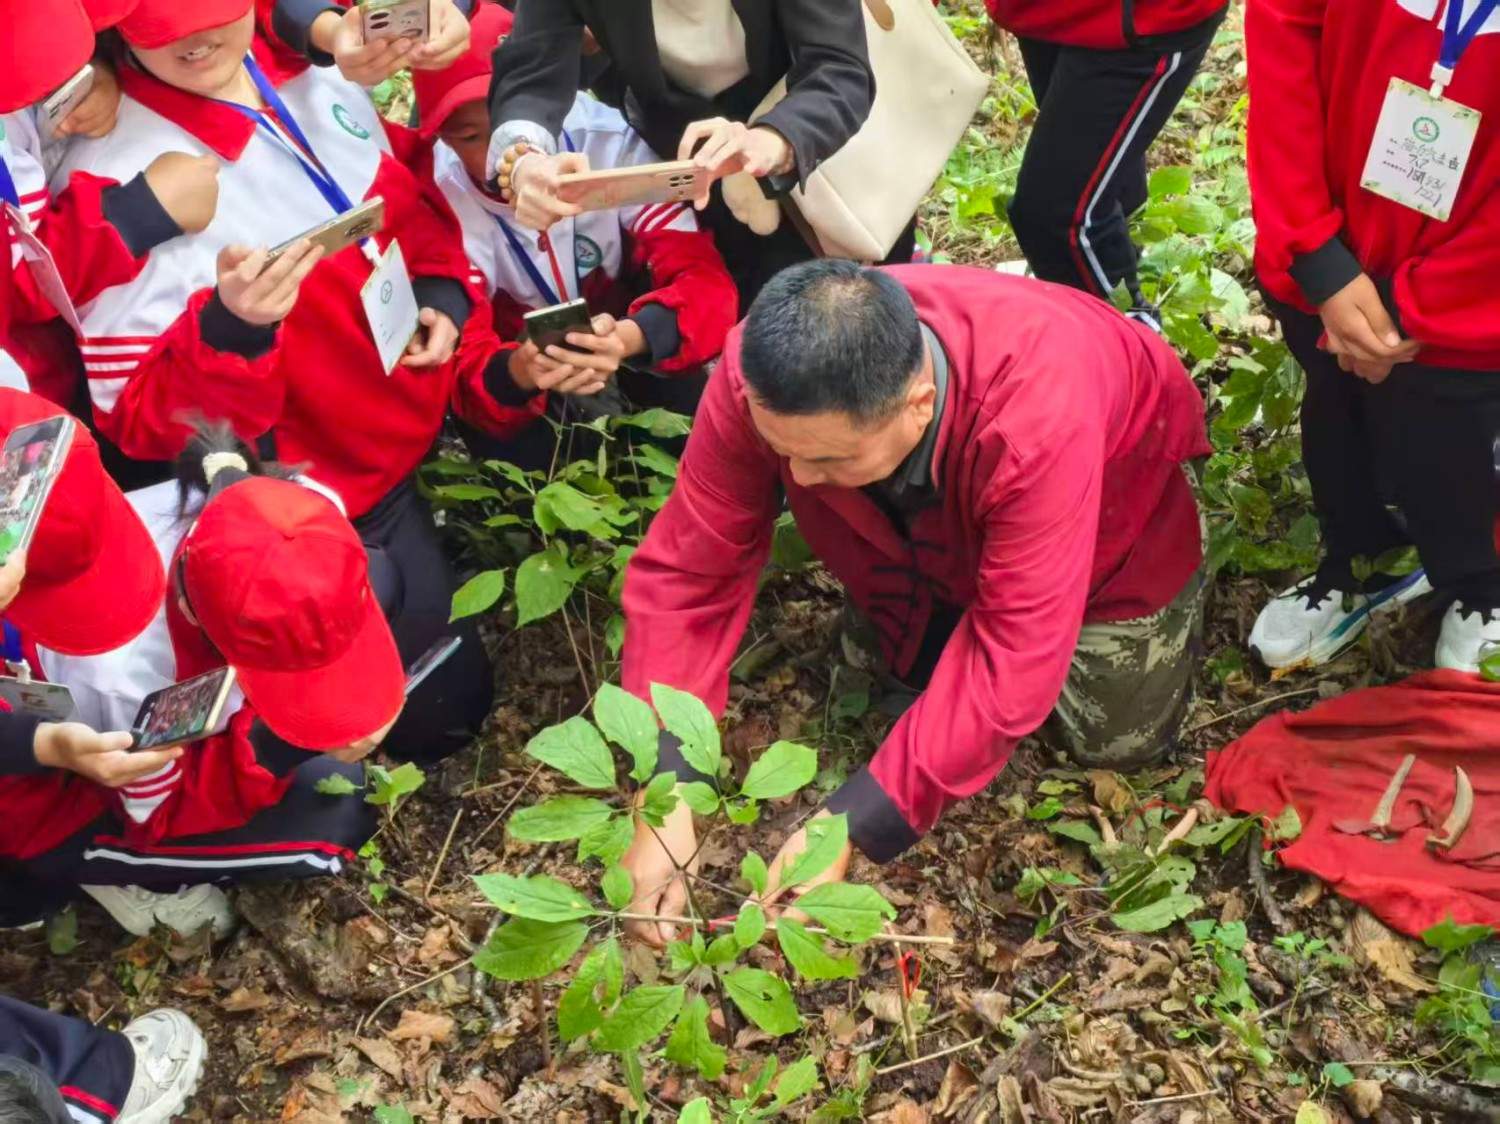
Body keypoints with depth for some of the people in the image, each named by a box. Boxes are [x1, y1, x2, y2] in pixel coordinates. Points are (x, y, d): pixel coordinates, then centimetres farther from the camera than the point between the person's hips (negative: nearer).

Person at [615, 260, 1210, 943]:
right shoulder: (761, 379, -37)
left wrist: (852, 829, -45)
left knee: (1116, 738, 1)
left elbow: (1014, 658, -43)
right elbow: (689, 572, -31)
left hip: (1111, 501, -3)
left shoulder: (1038, 415, -48)